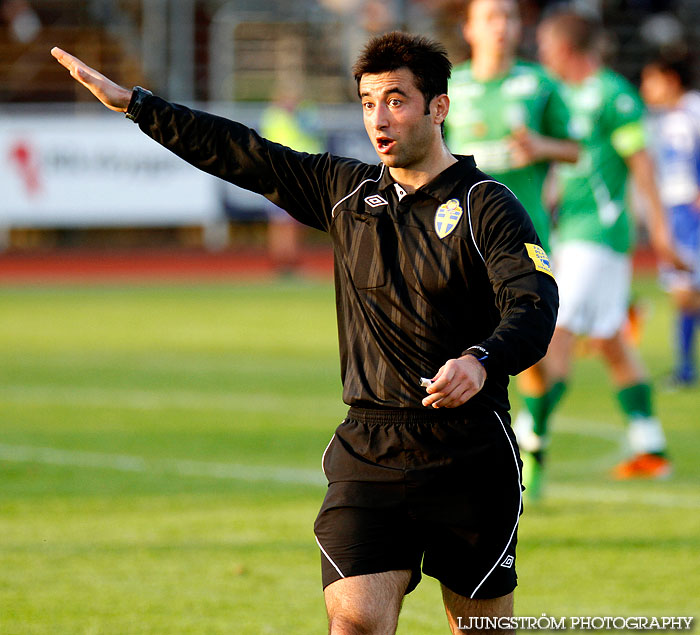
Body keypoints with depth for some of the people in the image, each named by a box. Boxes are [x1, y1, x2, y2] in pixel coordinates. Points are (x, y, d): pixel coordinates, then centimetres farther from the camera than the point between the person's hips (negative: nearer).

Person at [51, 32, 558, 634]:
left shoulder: (487, 207, -6)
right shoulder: (346, 192, 11)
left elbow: (535, 307, -18)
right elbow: (245, 155, 15)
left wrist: (482, 360, -38)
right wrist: (132, 103, 15)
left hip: (470, 455, -3)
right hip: (368, 451, 3)